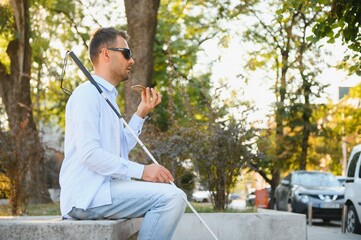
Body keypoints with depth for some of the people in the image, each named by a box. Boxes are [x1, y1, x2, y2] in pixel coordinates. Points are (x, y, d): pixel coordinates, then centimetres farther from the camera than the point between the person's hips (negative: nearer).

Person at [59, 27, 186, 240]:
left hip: (102, 188, 10)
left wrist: (141, 114, 14)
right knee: (172, 196, -20)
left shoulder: (107, 97, 22)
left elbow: (120, 150, 19)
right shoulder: (88, 94, -8)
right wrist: (141, 170, -20)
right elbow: (89, 153, -19)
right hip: (86, 195, -10)